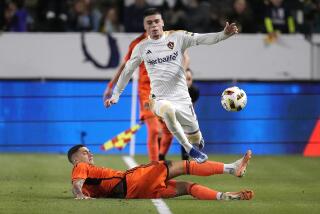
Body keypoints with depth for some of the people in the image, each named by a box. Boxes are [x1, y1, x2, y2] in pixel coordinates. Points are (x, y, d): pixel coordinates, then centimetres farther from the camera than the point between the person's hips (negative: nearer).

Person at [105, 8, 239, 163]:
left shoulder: (177, 38, -1)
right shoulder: (141, 48, 4)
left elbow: (202, 39, -13)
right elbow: (127, 71, 16)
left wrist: (224, 34, -29)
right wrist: (116, 95, 17)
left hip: (182, 98, 1)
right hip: (159, 100, -1)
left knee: (196, 139, 5)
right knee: (167, 109, -38)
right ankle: (190, 150, -22)